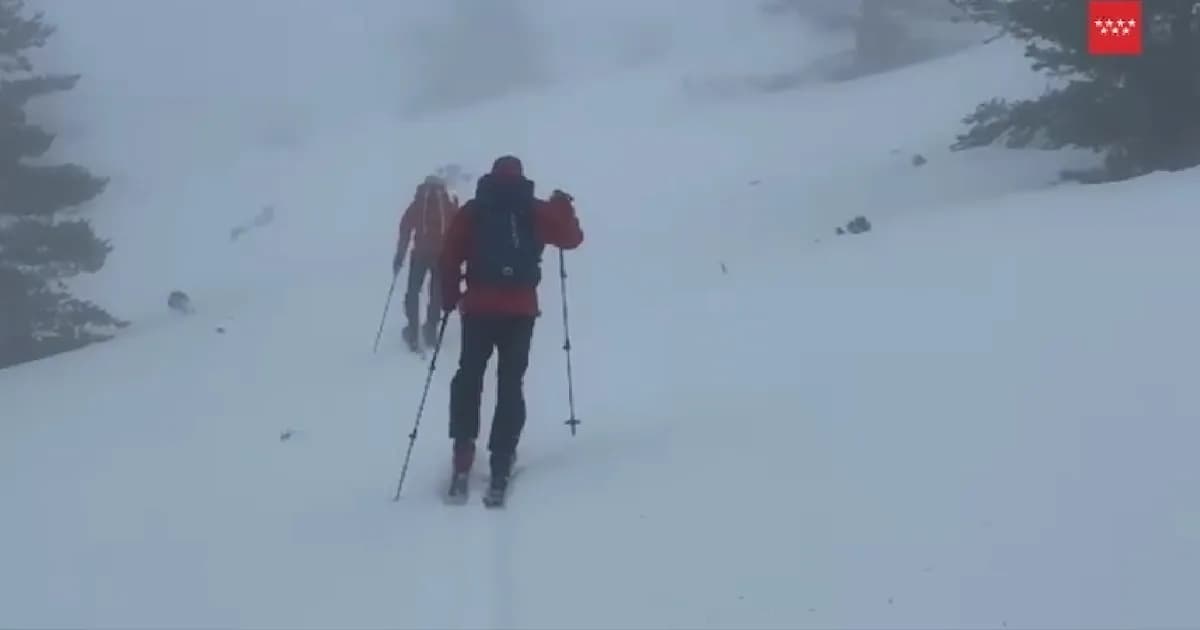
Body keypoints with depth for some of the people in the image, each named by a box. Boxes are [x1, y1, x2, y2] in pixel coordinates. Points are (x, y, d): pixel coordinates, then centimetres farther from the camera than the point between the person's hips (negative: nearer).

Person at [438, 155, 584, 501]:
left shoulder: (472, 211, 4)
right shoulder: (536, 211, 4)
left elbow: (450, 256, -1)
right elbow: (571, 238, 9)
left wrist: (448, 297, 9)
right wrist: (563, 207, 26)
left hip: (478, 307, 0)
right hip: (520, 310, 0)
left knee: (469, 377, 15)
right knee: (510, 384, 4)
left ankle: (464, 451, 2)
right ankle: (500, 465, -3)